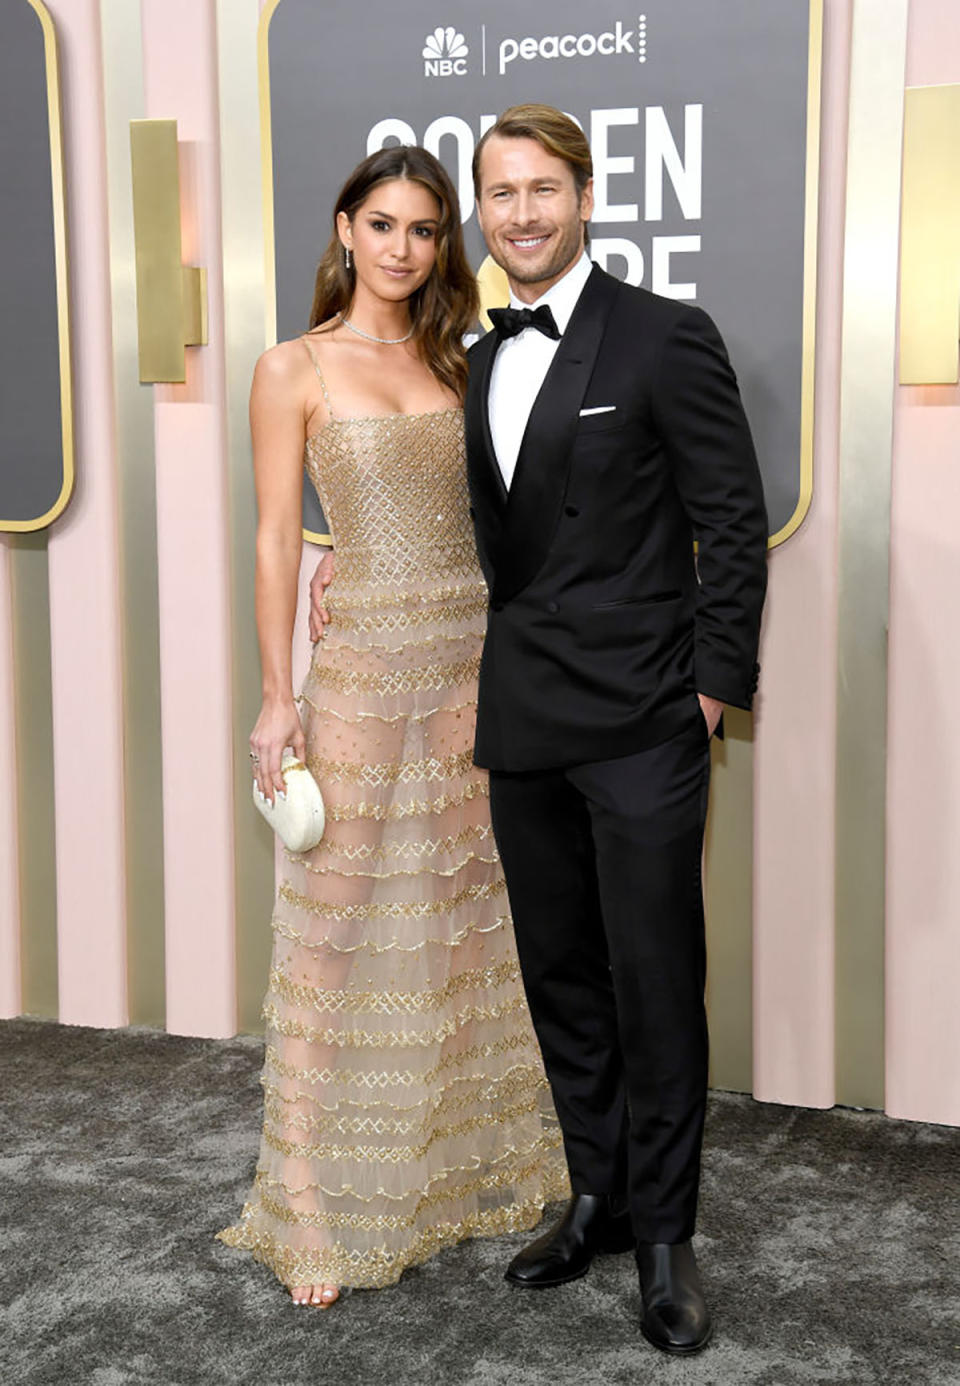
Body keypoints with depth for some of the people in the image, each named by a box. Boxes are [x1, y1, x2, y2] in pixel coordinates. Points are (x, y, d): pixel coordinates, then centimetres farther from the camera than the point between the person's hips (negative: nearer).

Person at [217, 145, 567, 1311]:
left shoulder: (453, 362, 12)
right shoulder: (295, 370, -1)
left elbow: (488, 511, 13)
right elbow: (276, 538, -4)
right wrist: (276, 695, -9)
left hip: (475, 653, 5)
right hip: (364, 661, -4)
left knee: (470, 913, 10)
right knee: (347, 923, -1)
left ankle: (465, 1160, 25)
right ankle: (326, 1211, 10)